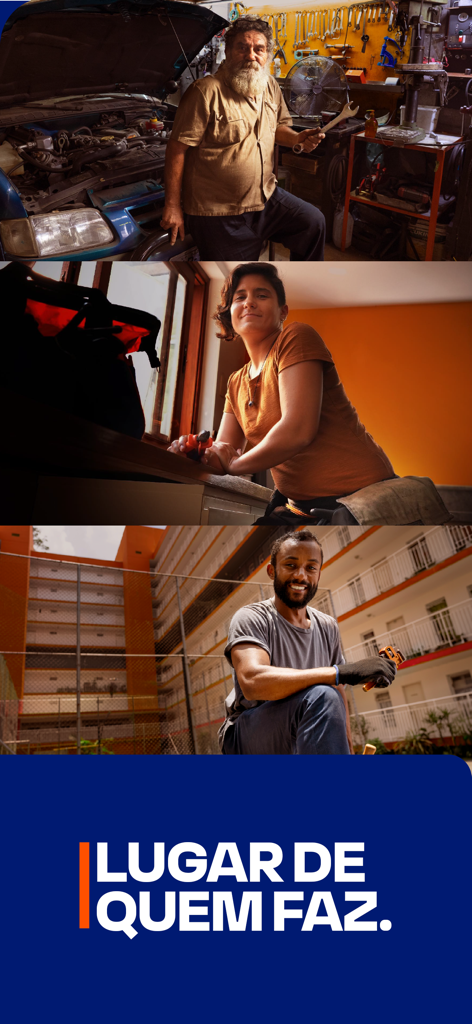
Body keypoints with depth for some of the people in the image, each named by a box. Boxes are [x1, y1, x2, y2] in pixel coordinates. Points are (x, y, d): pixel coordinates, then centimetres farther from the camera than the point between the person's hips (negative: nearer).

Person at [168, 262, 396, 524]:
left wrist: (234, 464, -8)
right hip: (296, 504, 7)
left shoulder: (296, 337, -8)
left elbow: (298, 431, -20)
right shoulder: (236, 383, 14)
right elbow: (224, 453, 11)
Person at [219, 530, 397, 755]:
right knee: (321, 697, -30)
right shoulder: (250, 618, -12)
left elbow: (339, 694, 13)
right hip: (247, 736, -5)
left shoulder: (328, 627, 8)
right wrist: (342, 672, -34)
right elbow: (252, 681, -30)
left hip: (308, 741, 5)